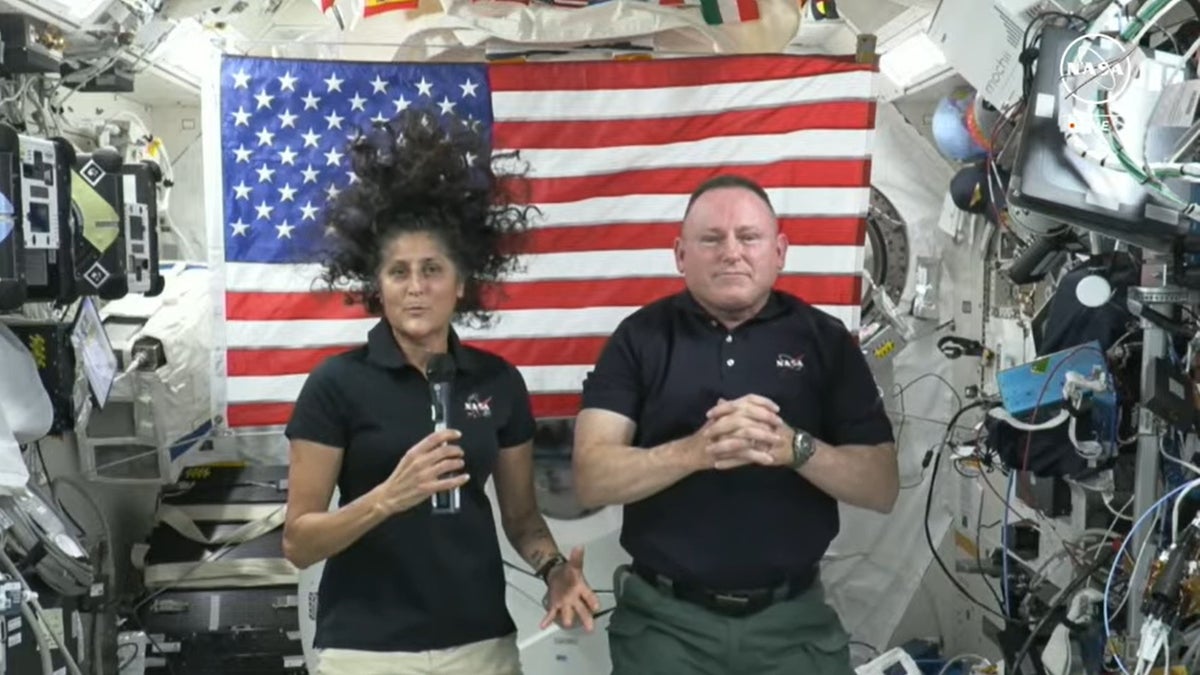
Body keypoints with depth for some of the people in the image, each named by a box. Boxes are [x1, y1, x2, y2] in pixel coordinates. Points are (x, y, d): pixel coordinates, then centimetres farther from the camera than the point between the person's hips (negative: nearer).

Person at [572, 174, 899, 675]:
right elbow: (592, 478, -10)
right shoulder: (639, 338, -1)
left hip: (794, 619, 1)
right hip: (664, 619, -1)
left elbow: (883, 487, -2)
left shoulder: (826, 339, 1)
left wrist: (796, 449, -21)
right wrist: (695, 451, -26)